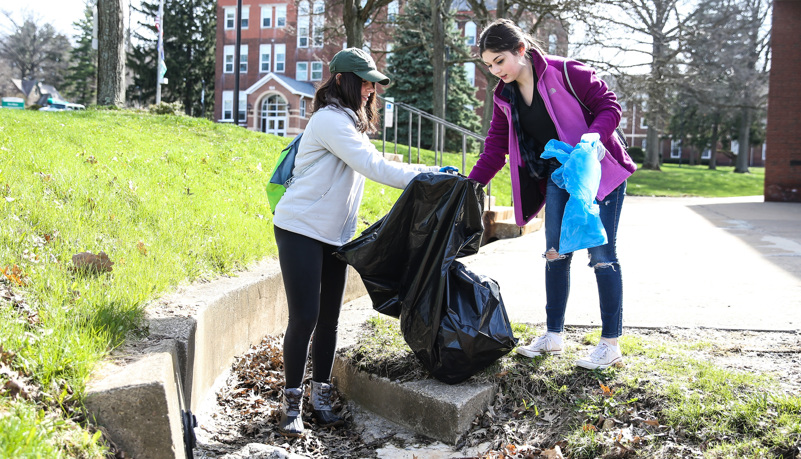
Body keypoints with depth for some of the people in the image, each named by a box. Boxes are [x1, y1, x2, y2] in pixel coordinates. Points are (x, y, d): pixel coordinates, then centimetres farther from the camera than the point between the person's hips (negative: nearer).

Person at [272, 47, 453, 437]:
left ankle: (320, 398, 18)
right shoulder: (329, 120, -15)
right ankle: (291, 404, 6)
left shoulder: (350, 123, 18)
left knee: (328, 319, 9)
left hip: (334, 236, 9)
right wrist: (426, 178, -19)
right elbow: (374, 168, -21)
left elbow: (376, 163, 18)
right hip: (301, 231, -9)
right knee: (304, 318, -7)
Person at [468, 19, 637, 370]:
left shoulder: (566, 73, -17)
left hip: (599, 171, -6)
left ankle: (611, 344, 4)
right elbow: (496, 148, 2)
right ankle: (553, 335, 19)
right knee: (556, 253, 7)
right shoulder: (504, 97, 1)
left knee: (601, 254, -4)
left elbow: (609, 106, -14)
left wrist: (593, 137, -32)